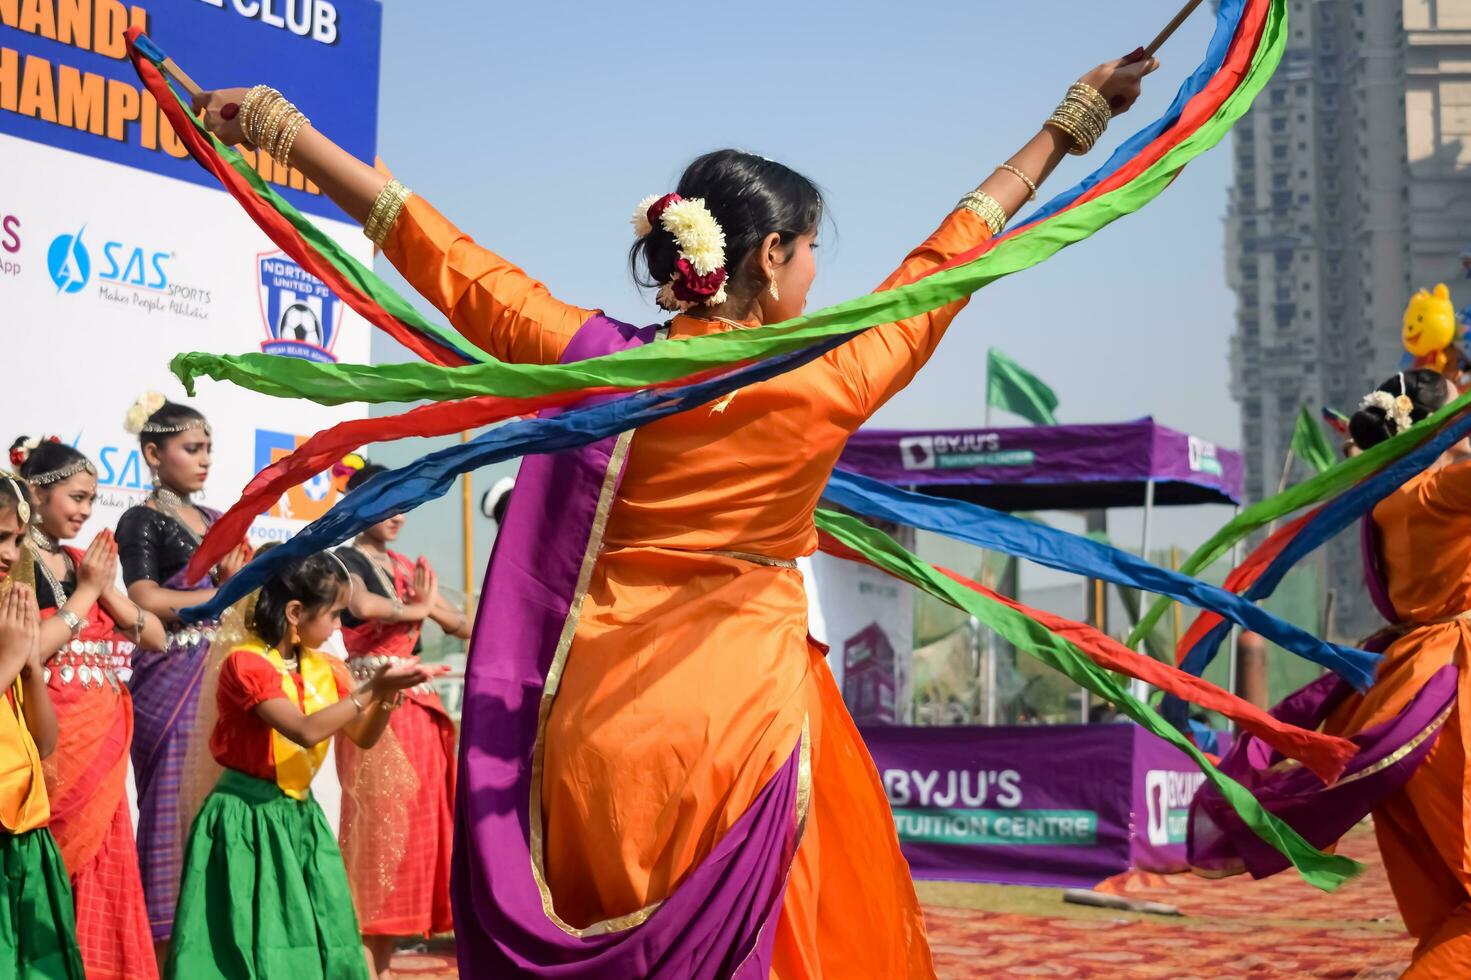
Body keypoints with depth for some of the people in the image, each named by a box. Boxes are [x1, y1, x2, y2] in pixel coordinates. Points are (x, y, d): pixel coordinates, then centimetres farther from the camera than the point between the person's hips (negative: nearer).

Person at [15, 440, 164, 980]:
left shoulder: (83, 563, 14)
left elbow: (155, 637, 13)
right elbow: (24, 650, -19)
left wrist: (106, 590, -3)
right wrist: (86, 592, -11)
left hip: (101, 742, 7)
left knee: (101, 873, 7)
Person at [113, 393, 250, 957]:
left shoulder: (212, 521, 18)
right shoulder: (142, 521, -2)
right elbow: (147, 603, -13)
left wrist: (235, 579, -1)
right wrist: (221, 591, -4)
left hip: (219, 673, 6)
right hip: (171, 680, -6)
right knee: (176, 806, -6)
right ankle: (169, 950, 0)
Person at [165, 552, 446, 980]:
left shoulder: (325, 668, 7)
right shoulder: (246, 663, -16)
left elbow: (364, 737, 13)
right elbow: (307, 731, -27)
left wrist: (387, 693, -6)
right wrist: (372, 688, -26)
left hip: (300, 816, 7)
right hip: (248, 817, -7)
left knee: (315, 940, 8)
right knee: (257, 942, -7)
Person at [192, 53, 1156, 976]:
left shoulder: (596, 360, -2)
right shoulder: (824, 386, -7)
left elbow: (444, 256, 6)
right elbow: (943, 260, 5)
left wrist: (281, 128, 16)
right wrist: (1071, 122, 19)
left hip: (589, 740, 3)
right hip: (741, 727, -3)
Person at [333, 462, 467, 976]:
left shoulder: (407, 567, 18)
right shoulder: (347, 561, -2)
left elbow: (463, 624, 20)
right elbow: (362, 606, -23)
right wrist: (415, 610, -7)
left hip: (417, 706, 7)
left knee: (413, 822, 4)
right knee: (377, 821, -10)